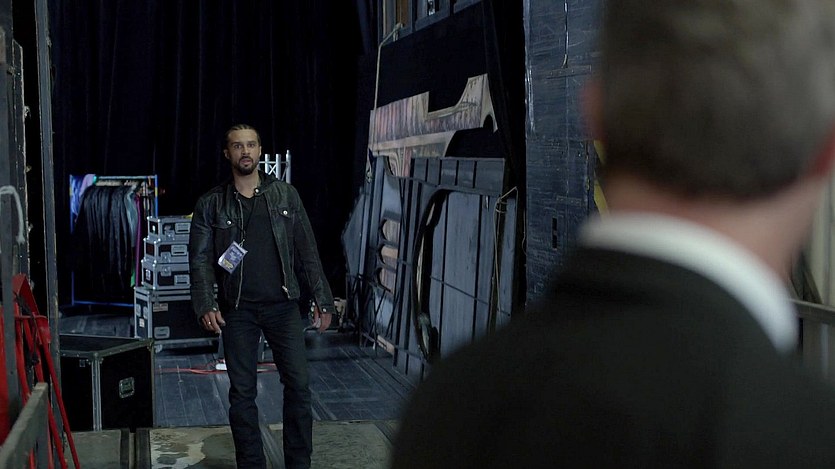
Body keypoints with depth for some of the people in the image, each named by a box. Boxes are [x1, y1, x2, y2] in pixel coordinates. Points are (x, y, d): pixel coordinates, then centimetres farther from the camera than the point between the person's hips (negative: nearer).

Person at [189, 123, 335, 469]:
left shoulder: (286, 195, 5)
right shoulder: (211, 204, 3)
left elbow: (306, 251, 6)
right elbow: (200, 259, 1)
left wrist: (322, 298, 2)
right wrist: (205, 305, -12)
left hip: (282, 305, 1)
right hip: (237, 311, 0)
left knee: (299, 384, -1)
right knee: (242, 392, 5)